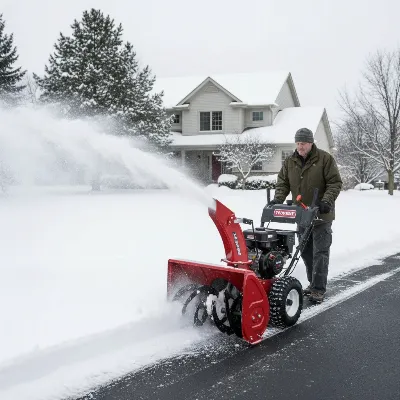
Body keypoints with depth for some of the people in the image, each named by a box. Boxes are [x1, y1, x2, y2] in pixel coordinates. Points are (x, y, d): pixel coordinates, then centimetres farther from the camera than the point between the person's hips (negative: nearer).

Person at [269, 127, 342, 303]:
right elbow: (283, 183, 7)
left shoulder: (325, 159, -8)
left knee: (320, 252, -5)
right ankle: (313, 283, 27)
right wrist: (278, 198, -10)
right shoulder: (290, 162, 6)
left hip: (321, 216, -5)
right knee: (306, 252, 13)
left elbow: (335, 183, -10)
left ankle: (319, 289, -2)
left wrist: (326, 201, -23)